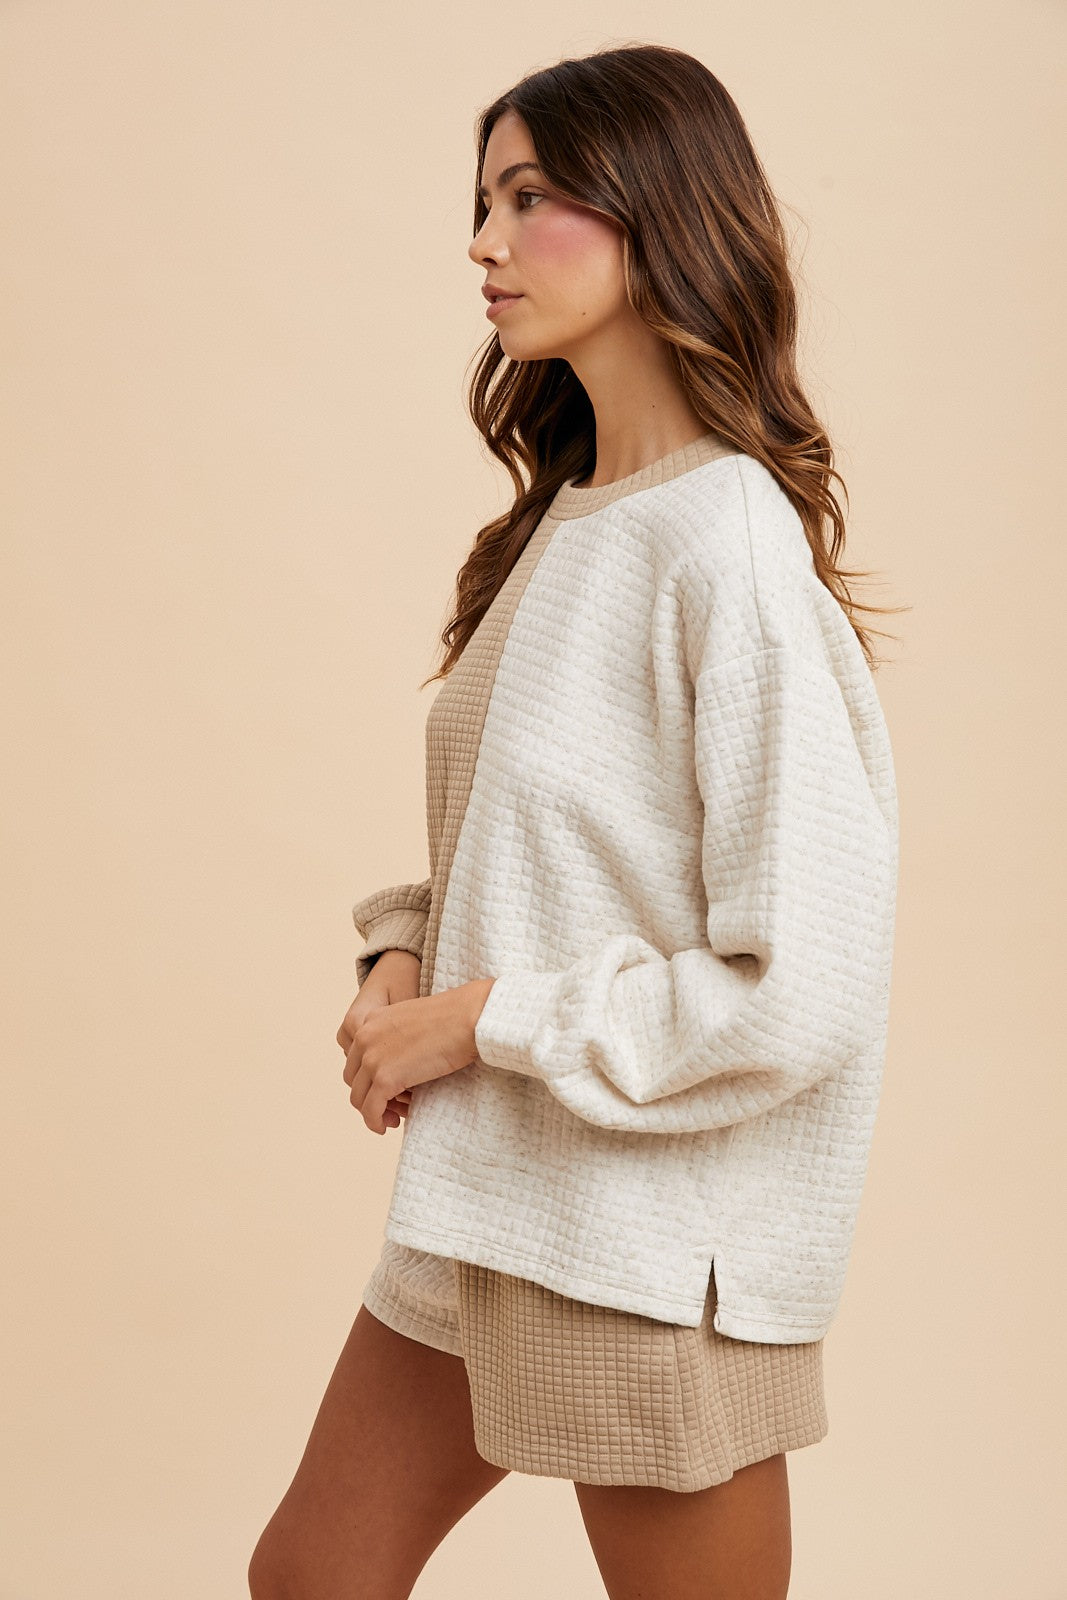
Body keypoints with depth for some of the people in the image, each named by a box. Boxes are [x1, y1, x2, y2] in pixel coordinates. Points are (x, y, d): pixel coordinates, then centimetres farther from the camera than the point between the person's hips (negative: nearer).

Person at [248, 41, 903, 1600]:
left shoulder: (730, 551, -21)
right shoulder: (567, 518, 7)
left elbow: (798, 994, -24)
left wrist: (481, 1019, -17)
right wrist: (404, 958, -1)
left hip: (658, 1240, -8)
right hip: (488, 1193, 9)